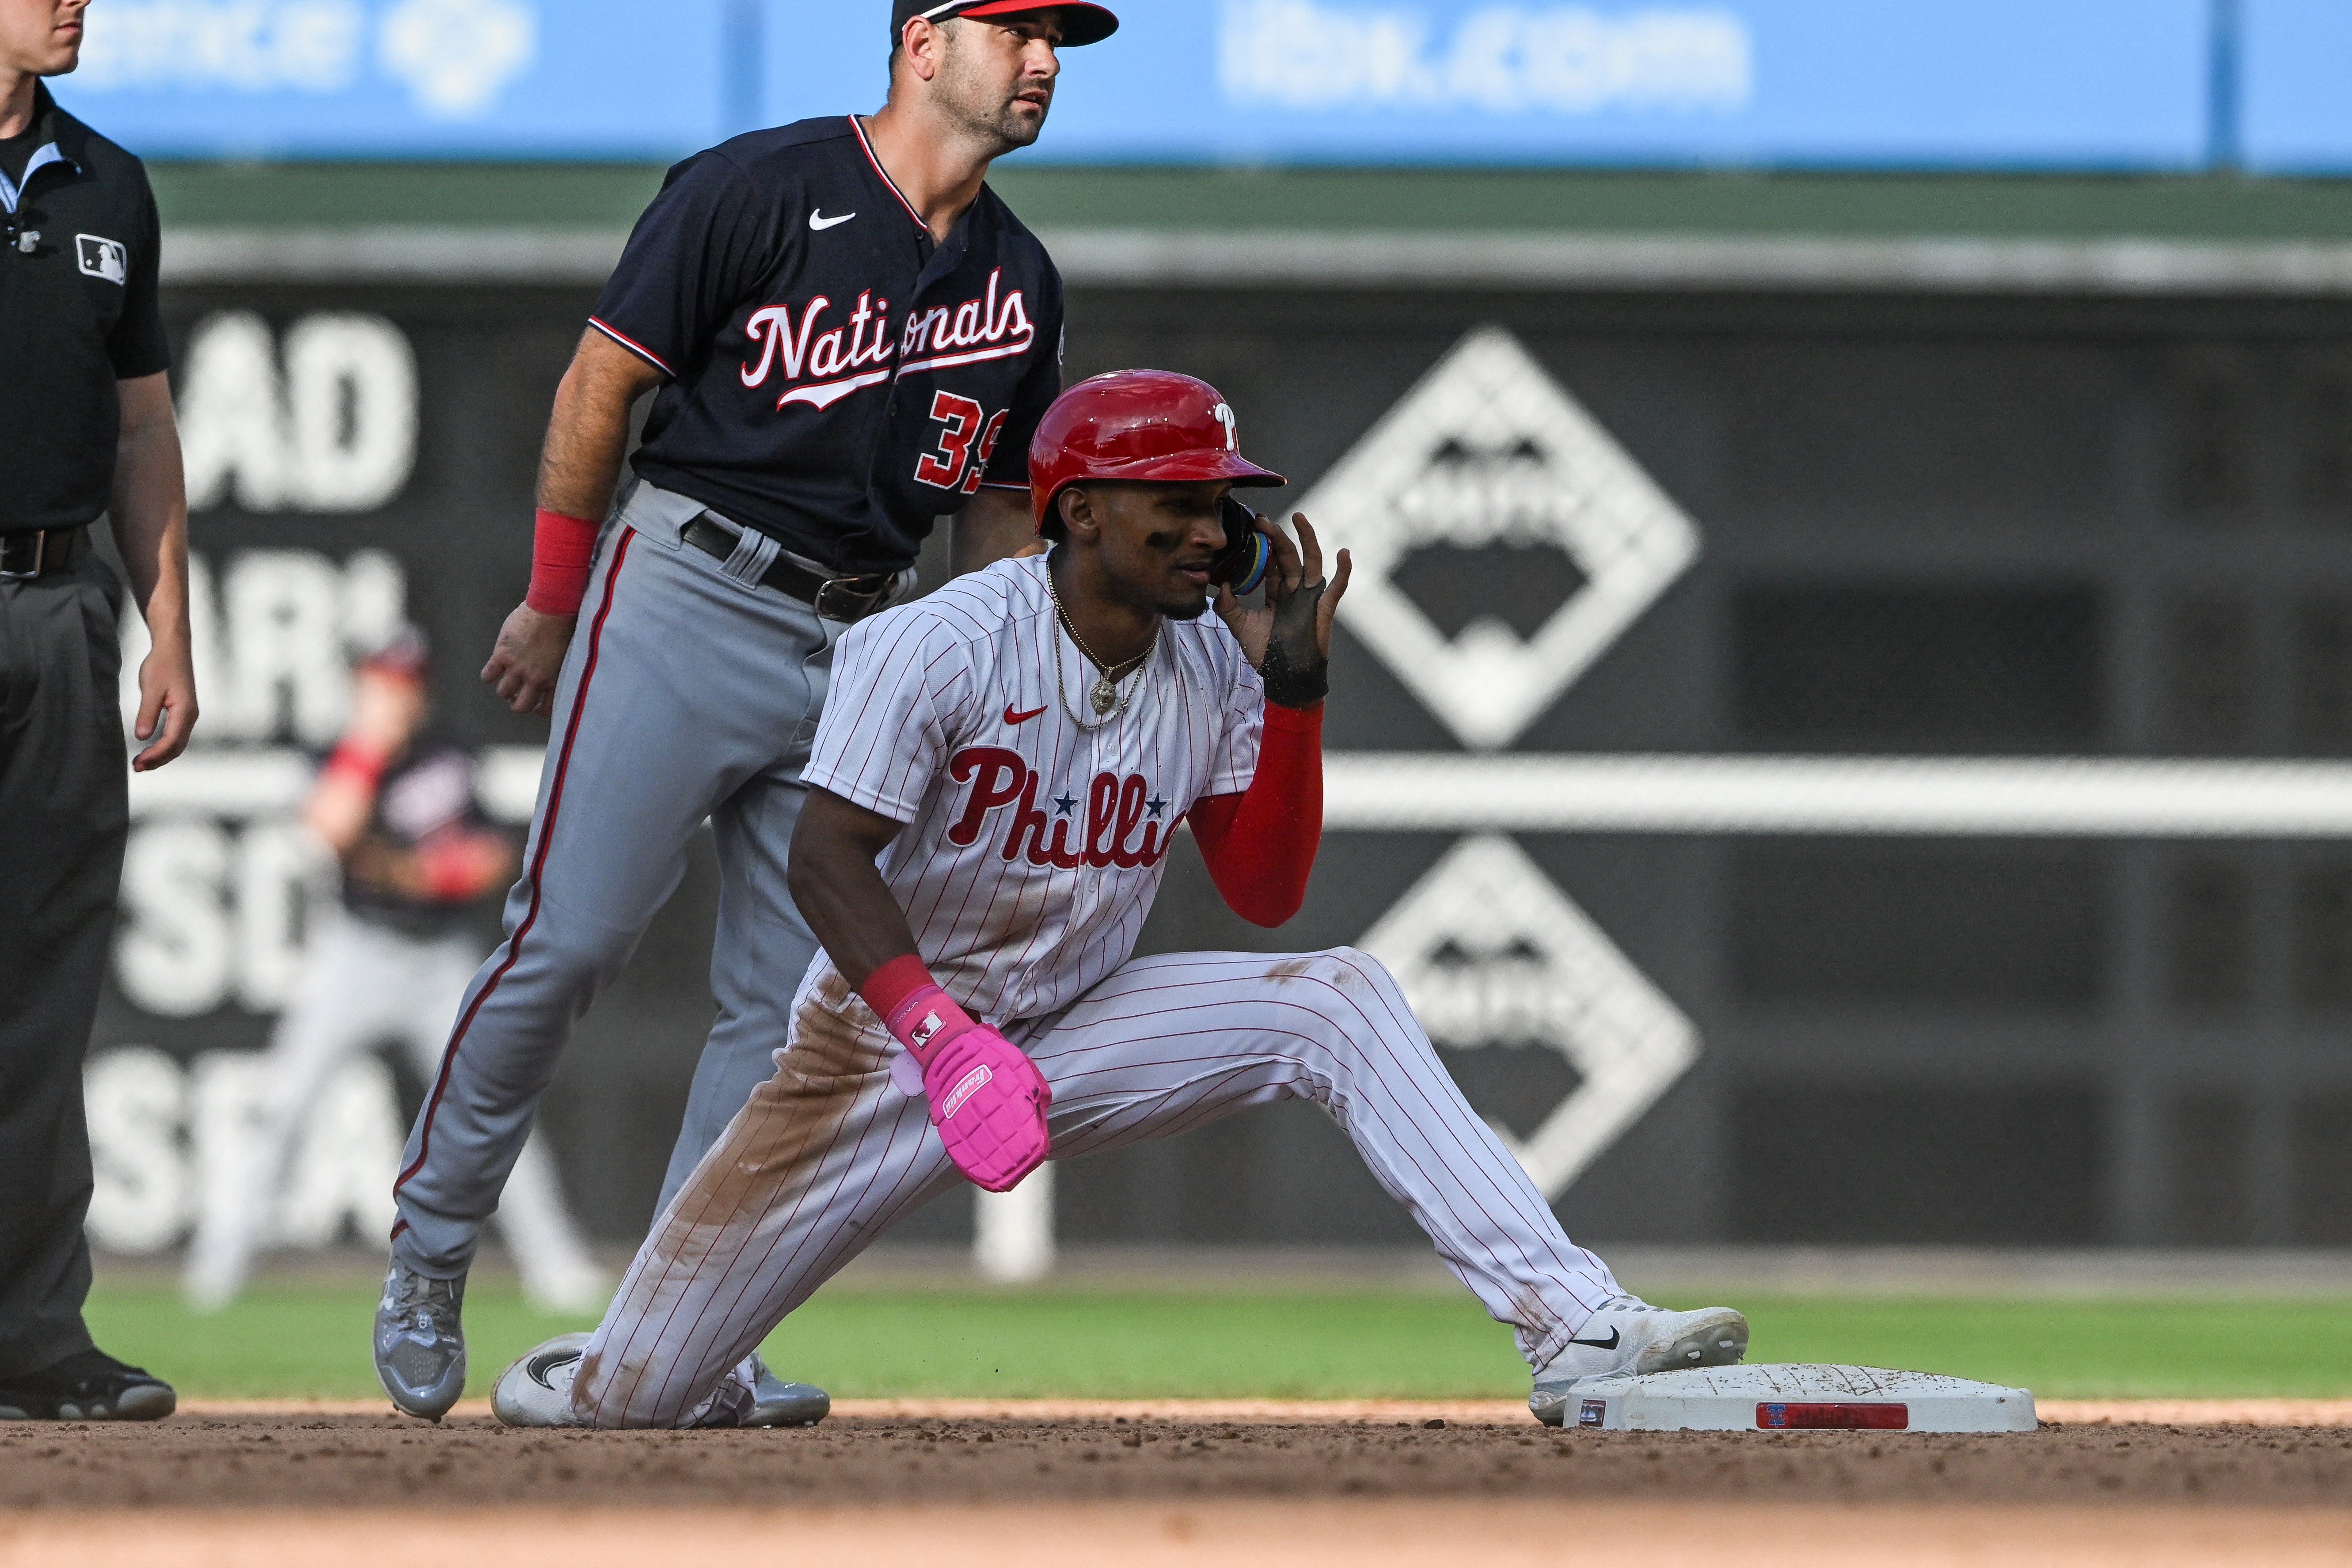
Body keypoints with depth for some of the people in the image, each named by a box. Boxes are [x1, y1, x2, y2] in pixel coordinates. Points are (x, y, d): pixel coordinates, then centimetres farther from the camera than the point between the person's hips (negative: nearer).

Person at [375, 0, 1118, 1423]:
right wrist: (553, 607, -2)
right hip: (686, 600, -6)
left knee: (792, 999, 0)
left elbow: (1002, 508, 19)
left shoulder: (1020, 282, 12)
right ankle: (429, 1256, 6)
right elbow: (600, 386, -4)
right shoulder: (761, 191, -7)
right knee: (568, 940, -10)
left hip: (861, 649, 6)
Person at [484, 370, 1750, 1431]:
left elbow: (1264, 894, 0)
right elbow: (827, 861, -25)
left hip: (1078, 1031, 4)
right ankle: (605, 1374, 36)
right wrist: (945, 1039, -39)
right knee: (635, 1400, -6)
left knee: (1336, 1002, -19)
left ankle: (1573, 1332, -27)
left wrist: (1294, 694, -12)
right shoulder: (935, 648, -19)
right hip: (888, 1030, -4)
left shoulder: (1211, 669, -2)